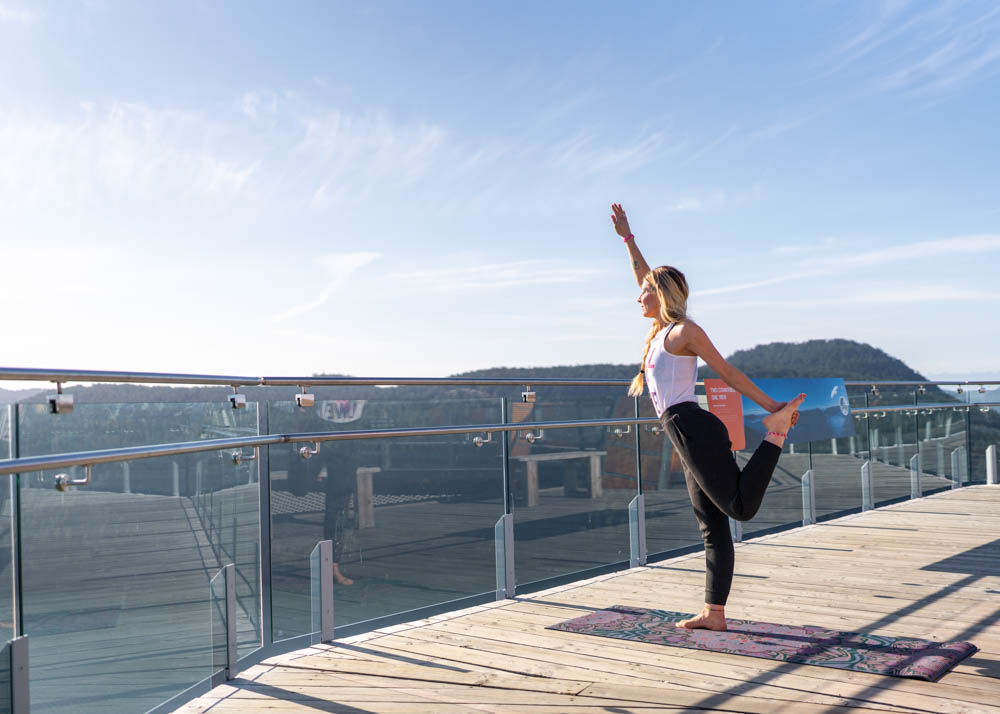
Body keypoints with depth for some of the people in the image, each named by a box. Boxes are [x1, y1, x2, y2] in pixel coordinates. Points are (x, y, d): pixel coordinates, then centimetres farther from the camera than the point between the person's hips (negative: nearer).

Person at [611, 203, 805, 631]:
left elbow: (728, 373, -3)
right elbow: (647, 277, 30)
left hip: (692, 428, -8)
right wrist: (627, 237, 33)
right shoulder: (663, 330, 19)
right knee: (712, 527, 5)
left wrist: (770, 406, -1)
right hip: (689, 438, 8)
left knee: (742, 507, -16)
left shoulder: (684, 330, -4)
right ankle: (714, 614, 6)